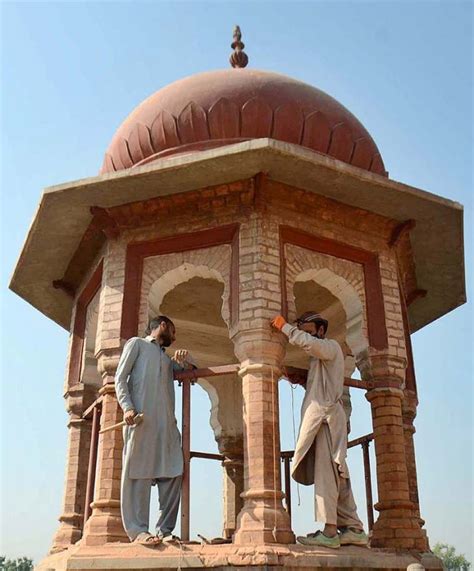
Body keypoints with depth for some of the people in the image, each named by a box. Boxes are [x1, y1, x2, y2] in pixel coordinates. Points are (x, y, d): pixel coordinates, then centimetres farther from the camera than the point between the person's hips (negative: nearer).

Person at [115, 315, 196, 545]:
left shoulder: (167, 358, 33)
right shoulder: (136, 343, 15)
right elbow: (120, 378, 4)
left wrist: (185, 358, 11)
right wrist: (127, 407, -13)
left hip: (167, 423, 6)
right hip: (141, 418, -6)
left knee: (172, 474, -4)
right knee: (138, 472, -10)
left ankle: (165, 530, -2)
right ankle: (137, 529, -12)